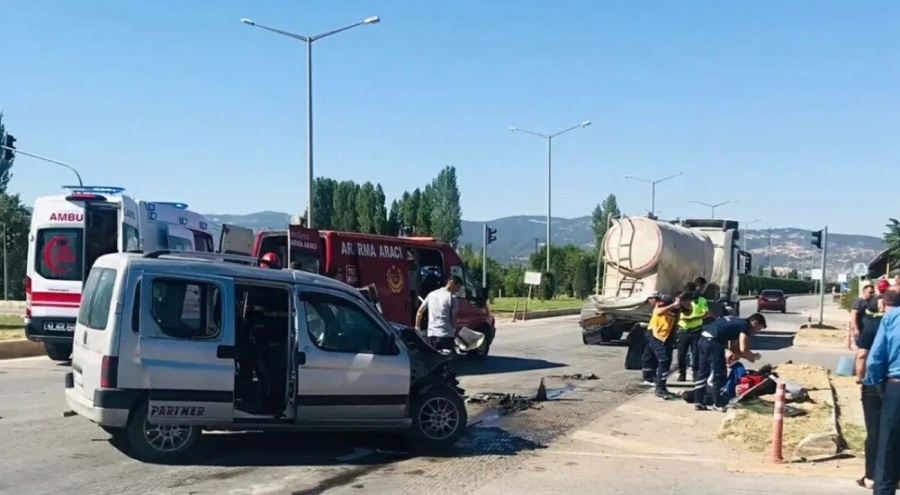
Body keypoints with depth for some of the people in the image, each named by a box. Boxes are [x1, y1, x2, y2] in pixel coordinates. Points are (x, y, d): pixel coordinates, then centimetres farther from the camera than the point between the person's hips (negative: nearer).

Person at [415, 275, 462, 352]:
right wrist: (454, 331, 11)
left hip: (431, 333, 7)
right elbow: (453, 318, -4)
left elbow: (420, 311, 17)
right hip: (446, 334, -6)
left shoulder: (431, 294, 15)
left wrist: (417, 328, 23)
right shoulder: (452, 297, -4)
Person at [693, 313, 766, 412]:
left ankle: (698, 402, 18)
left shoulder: (737, 323, 26)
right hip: (713, 342, -9)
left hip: (703, 339, 9)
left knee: (703, 372, 15)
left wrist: (749, 357, 21)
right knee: (719, 374, 1)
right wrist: (753, 356, 9)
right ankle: (718, 404, 7)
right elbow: (743, 349, -9)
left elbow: (733, 348, 29)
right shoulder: (745, 326, 0)